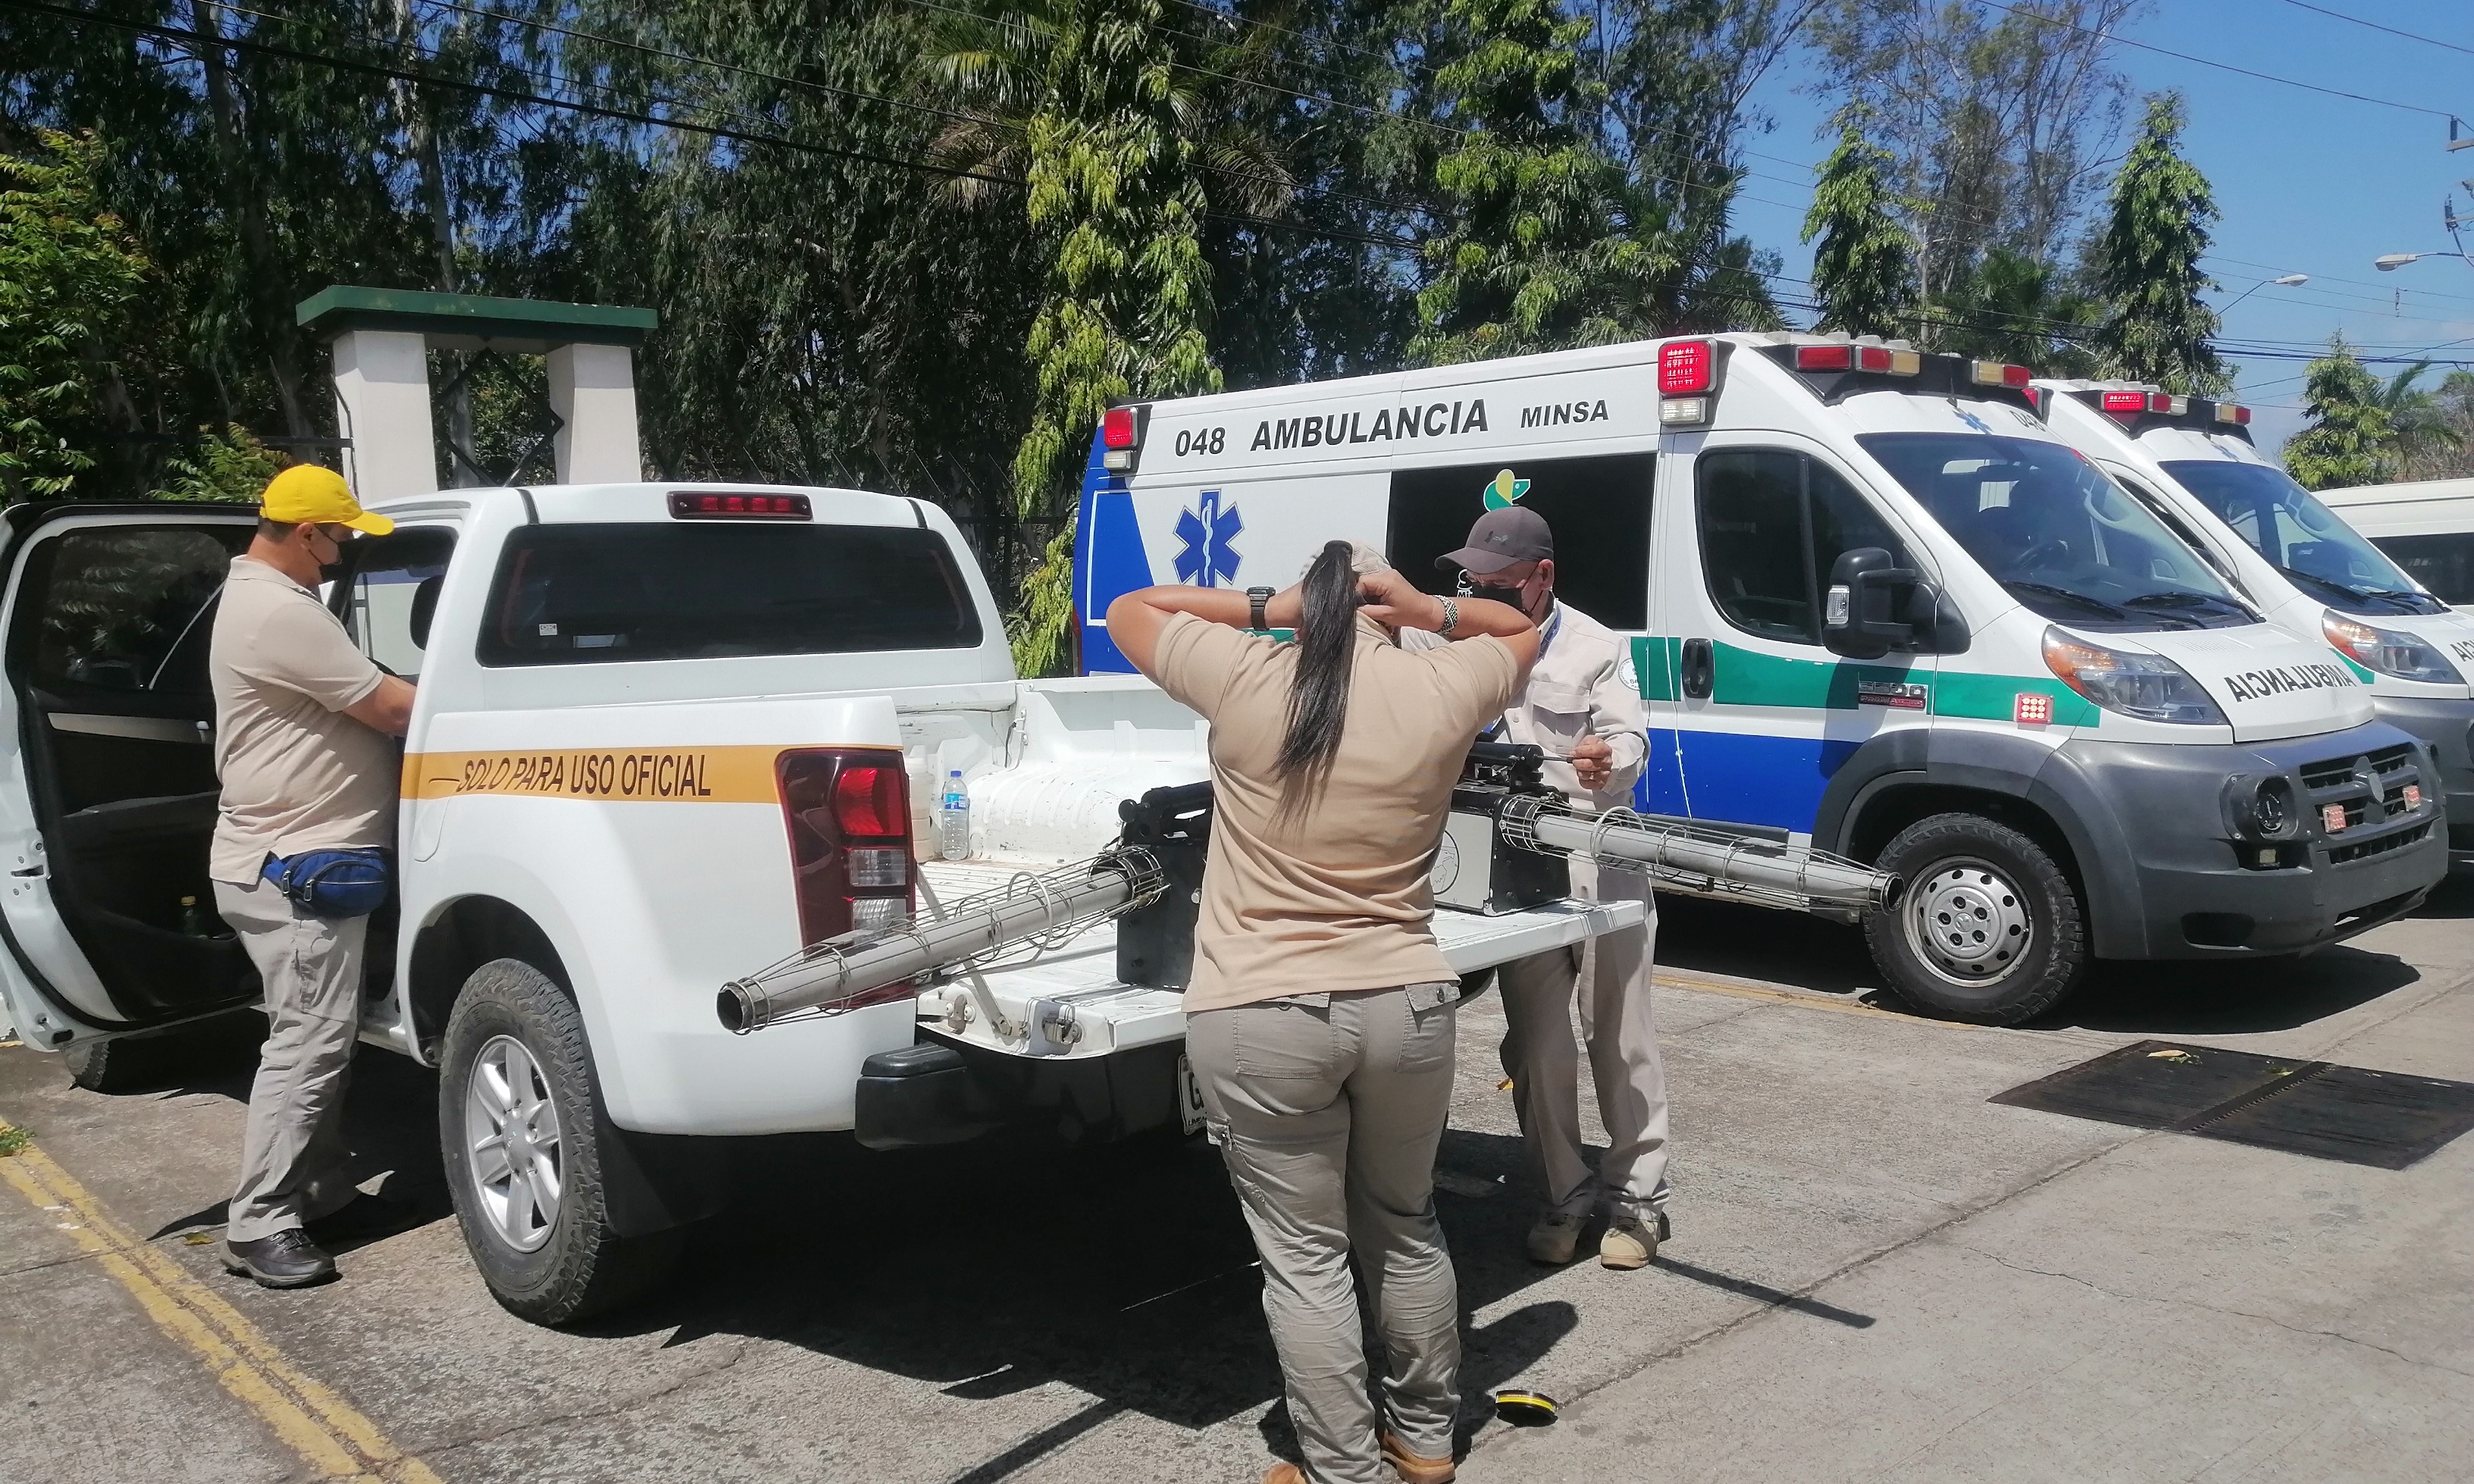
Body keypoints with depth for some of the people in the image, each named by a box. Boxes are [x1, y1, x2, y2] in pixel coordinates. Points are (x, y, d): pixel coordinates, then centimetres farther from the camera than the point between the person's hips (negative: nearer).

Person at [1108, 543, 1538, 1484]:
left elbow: (1128, 611, 11)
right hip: (1406, 1006, 3)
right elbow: (1521, 633, 21)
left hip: (1261, 1018, -3)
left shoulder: (1245, 679, -6)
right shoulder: (1440, 691, 0)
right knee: (1407, 1230, 23)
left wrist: (1270, 605, 5)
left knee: (1304, 1258, 8)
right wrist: (1430, 609, 5)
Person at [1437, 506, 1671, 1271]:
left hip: (1599, 864, -3)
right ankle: (1563, 1197, 19)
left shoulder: (1596, 647, -1)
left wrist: (1609, 761, -34)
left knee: (1619, 1037, 5)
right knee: (1535, 1046, 7)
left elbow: (1630, 738, -11)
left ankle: (1637, 1199, 16)